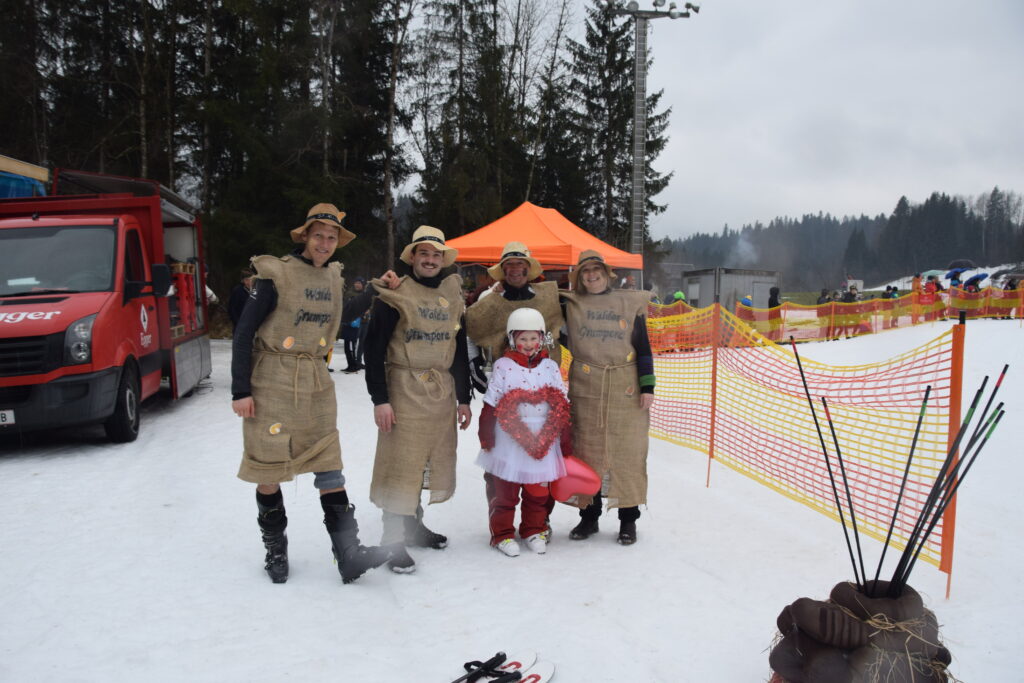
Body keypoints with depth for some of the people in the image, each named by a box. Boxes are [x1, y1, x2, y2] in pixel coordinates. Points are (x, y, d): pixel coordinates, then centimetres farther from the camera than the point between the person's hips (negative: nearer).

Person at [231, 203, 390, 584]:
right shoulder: (276, 275, -10)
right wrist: (240, 391, -13)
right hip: (272, 385, -5)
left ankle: (348, 555, 3)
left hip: (316, 386, 5)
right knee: (269, 469, 5)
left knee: (330, 468, 1)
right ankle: (275, 552, 23)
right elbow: (243, 334, -9)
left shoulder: (333, 277, 9)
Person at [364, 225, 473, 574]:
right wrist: (380, 399, -14)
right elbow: (374, 348, -9)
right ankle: (393, 541, 6)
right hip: (404, 388, -5)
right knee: (400, 464, -3)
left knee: (429, 461, 11)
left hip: (442, 392, 6)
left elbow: (460, 351, 16)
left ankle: (413, 524, 28)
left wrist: (463, 398, 14)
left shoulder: (453, 297, 12)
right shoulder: (395, 294, -6)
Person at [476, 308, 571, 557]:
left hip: (543, 444, 2)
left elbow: (562, 408, 6)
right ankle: (502, 533, 20)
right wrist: (486, 438, -4)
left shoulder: (550, 367, 4)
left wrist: (566, 443, 6)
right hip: (508, 444, -2)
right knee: (504, 490, 7)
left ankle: (534, 531, 29)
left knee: (538, 491, 12)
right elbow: (491, 406, -2)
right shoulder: (503, 366, -3)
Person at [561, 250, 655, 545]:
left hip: (626, 388, 0)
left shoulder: (630, 302, 6)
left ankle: (628, 519, 15)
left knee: (627, 451, 3)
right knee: (587, 450, 6)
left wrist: (647, 387, -1)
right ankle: (589, 515, 20)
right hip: (585, 388, 1)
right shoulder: (570, 304, 6)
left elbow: (643, 348, 5)